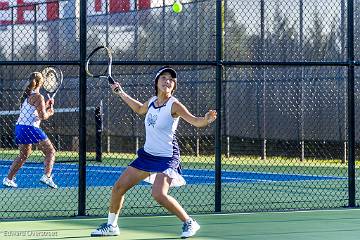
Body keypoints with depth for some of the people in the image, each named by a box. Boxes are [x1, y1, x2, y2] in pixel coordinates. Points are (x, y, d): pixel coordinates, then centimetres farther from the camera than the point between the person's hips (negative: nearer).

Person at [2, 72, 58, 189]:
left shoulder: (26, 95, 14)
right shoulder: (38, 97, -10)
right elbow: (43, 116, -16)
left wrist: (46, 106, 22)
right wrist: (49, 112, 4)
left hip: (19, 127, 8)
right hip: (31, 128, -8)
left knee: (23, 155, 22)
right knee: (50, 152, 1)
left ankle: (8, 178, 16)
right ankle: (47, 176, -15)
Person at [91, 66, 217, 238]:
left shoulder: (174, 105, -15)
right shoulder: (152, 101, 5)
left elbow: (195, 121, -25)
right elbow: (140, 109, 28)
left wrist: (206, 120, -46)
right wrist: (121, 93, 32)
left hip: (167, 158, -7)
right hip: (147, 154, 7)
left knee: (158, 194, -27)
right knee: (119, 187, 8)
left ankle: (189, 223, -10)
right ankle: (111, 226, 27)